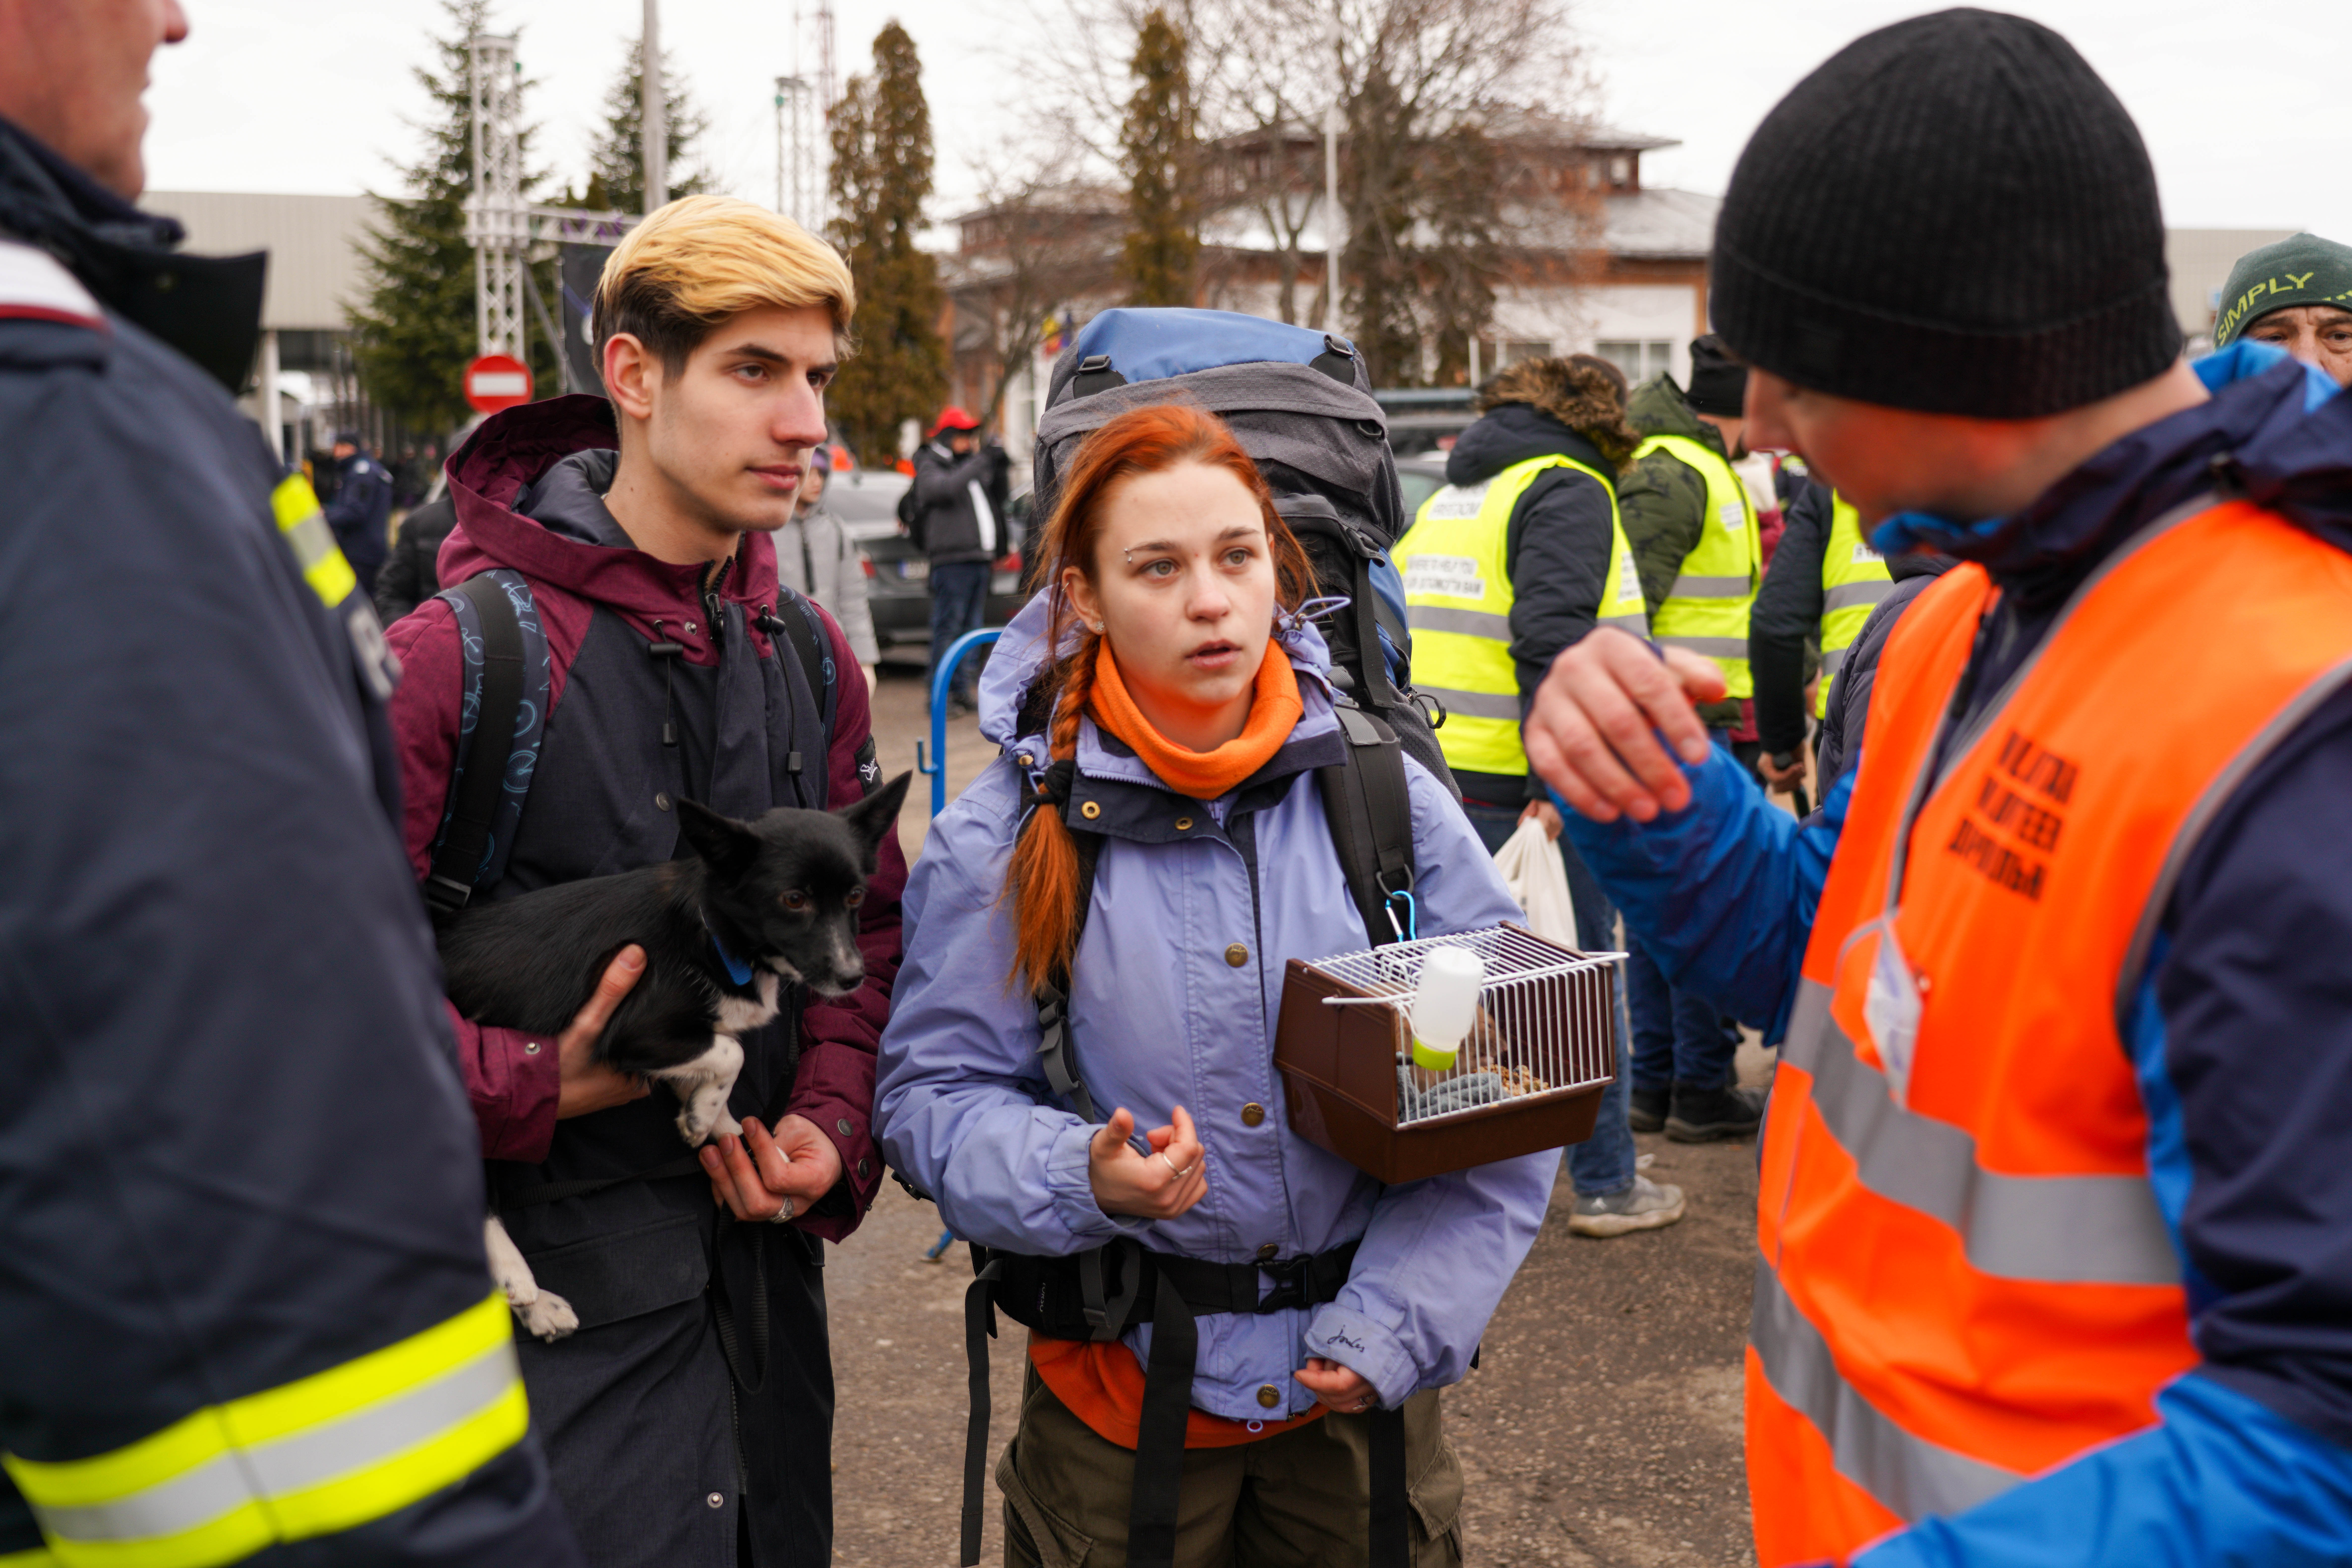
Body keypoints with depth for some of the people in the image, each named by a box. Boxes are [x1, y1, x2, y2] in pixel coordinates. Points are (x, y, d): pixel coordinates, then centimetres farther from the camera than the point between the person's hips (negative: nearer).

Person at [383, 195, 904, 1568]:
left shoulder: (810, 657, 6)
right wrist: (534, 1087, -23)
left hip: (766, 1265, 6)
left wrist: (833, 1122, -3)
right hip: (560, 1286, -6)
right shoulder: (456, 655, -14)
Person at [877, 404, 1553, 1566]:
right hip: (1119, 1389, -1)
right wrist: (1079, 1176, -23)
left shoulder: (1385, 796, -6)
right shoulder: (1004, 836, -8)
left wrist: (1395, 1326, -9)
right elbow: (932, 1096, -4)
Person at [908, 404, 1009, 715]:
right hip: (952, 558, -8)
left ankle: (962, 690, 15)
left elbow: (1003, 500, 23)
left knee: (971, 628, 10)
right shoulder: (930, 467, -1)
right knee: (948, 627, -10)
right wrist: (981, 460, -22)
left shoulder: (972, 465, 21)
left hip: (980, 557, 8)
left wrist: (999, 469, 7)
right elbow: (948, 487, -22)